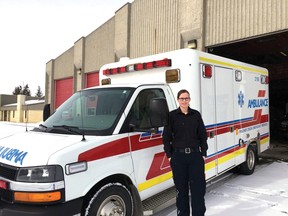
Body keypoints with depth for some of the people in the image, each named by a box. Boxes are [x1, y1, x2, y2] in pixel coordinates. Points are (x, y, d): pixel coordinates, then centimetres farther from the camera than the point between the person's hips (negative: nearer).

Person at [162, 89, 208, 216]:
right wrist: (169, 155, -4)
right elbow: (166, 137, 0)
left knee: (198, 187, 4)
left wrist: (203, 153, 3)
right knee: (181, 188, 8)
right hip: (178, 156, -1)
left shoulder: (196, 114, 6)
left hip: (195, 155, 2)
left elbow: (203, 135, 8)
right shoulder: (172, 115, 0)